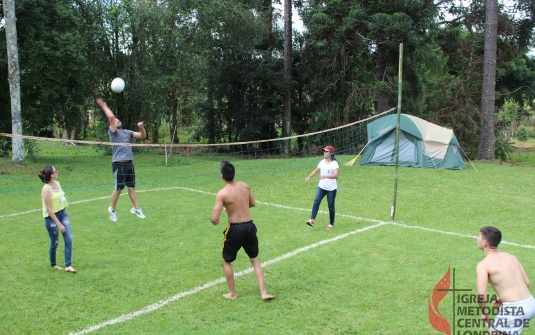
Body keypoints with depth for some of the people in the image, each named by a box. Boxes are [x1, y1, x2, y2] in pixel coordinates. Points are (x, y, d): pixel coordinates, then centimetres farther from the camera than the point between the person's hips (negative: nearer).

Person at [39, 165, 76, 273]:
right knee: (55, 243, 7)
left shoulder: (57, 183, 3)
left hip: (63, 214, 7)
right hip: (52, 217, -7)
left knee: (69, 240, -2)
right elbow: (49, 209, -21)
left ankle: (68, 266, 1)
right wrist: (59, 224, -20)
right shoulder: (46, 189, -21)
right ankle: (53, 264, 30)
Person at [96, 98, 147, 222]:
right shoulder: (113, 132, 0)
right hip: (118, 164, -5)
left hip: (130, 163, 5)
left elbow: (142, 136, 16)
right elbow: (111, 117, -12)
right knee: (118, 188, 0)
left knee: (132, 187, 9)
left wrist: (141, 127, -1)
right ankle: (112, 210, 17)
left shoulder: (127, 132, 18)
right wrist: (104, 106, -3)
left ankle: (136, 209, 16)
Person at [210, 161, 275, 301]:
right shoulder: (244, 186, 1)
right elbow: (253, 204, 16)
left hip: (235, 229, -5)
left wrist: (212, 220, 5)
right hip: (250, 226, 5)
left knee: (226, 261, 18)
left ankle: (232, 293, 26)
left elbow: (214, 218, -18)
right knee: (255, 259, 19)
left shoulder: (222, 193, -15)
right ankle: (264, 292, 14)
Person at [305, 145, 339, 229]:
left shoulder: (334, 163, -12)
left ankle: (331, 223, 20)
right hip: (321, 187, 5)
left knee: (331, 206, 4)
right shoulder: (322, 162, 7)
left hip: (331, 188, -5)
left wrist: (325, 176, -41)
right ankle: (312, 220, -20)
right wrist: (309, 177, 4)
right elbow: (316, 170, 19)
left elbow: (336, 175, -26)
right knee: (316, 201, -14)